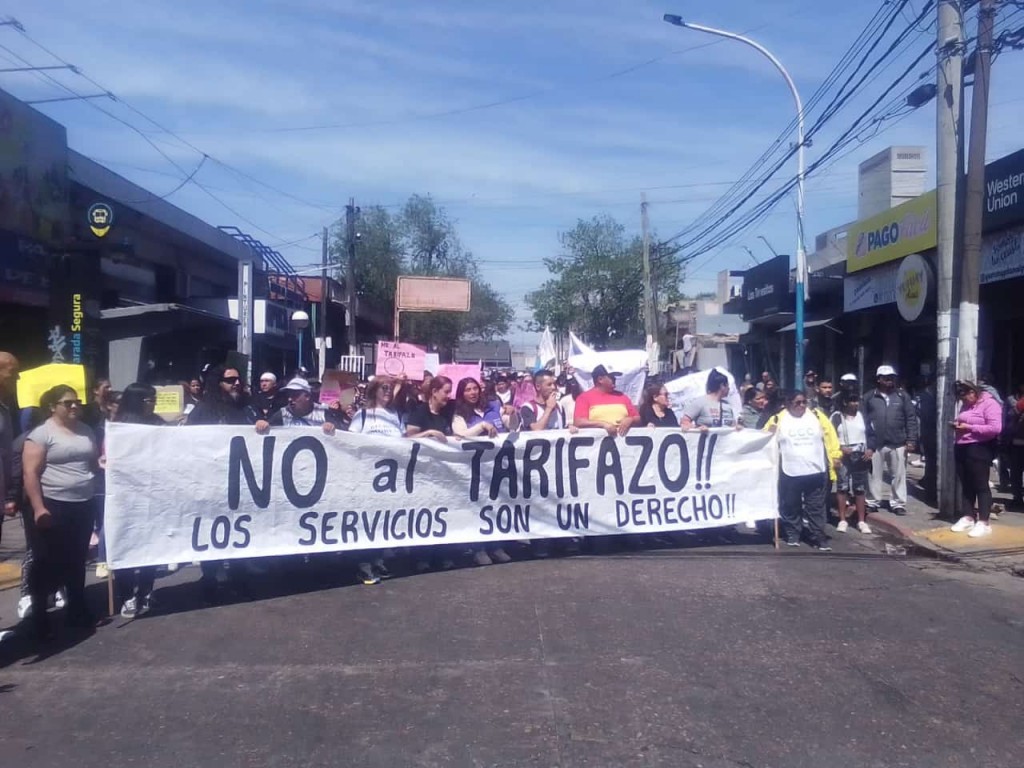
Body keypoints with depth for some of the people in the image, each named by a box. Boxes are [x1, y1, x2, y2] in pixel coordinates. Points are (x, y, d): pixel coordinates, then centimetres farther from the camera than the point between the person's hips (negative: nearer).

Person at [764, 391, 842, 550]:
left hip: (816, 472, 1)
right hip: (790, 473, -1)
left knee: (816, 508, 6)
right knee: (791, 507, 10)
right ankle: (792, 535, 24)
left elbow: (830, 436, 6)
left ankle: (819, 538, 13)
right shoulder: (779, 419, -1)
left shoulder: (817, 416, 4)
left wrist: (836, 455, 1)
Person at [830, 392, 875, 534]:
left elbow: (871, 434, 10)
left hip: (861, 456, 3)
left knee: (860, 489, 6)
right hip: (843, 456, -3)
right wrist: (840, 448, -17)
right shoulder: (837, 416, 0)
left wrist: (870, 449, -6)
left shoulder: (862, 416, 9)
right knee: (842, 487, -3)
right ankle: (842, 520, 6)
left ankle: (861, 521, 12)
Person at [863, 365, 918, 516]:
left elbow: (911, 419, 3)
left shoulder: (902, 396, 4)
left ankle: (898, 503, 15)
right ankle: (872, 502, 17)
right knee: (874, 475, 7)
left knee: (899, 475, 6)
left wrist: (911, 440, -4)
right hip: (875, 444, 0)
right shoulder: (870, 397, 3)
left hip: (898, 443, 0)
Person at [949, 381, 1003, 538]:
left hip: (979, 449, -8)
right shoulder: (966, 405, 14)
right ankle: (967, 517, 21)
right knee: (966, 485, 13)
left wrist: (969, 427, -20)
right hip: (961, 448, 8)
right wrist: (957, 425, 6)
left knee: (981, 486, -4)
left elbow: (995, 428, -22)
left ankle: (983, 523, 0)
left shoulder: (989, 404, -12)